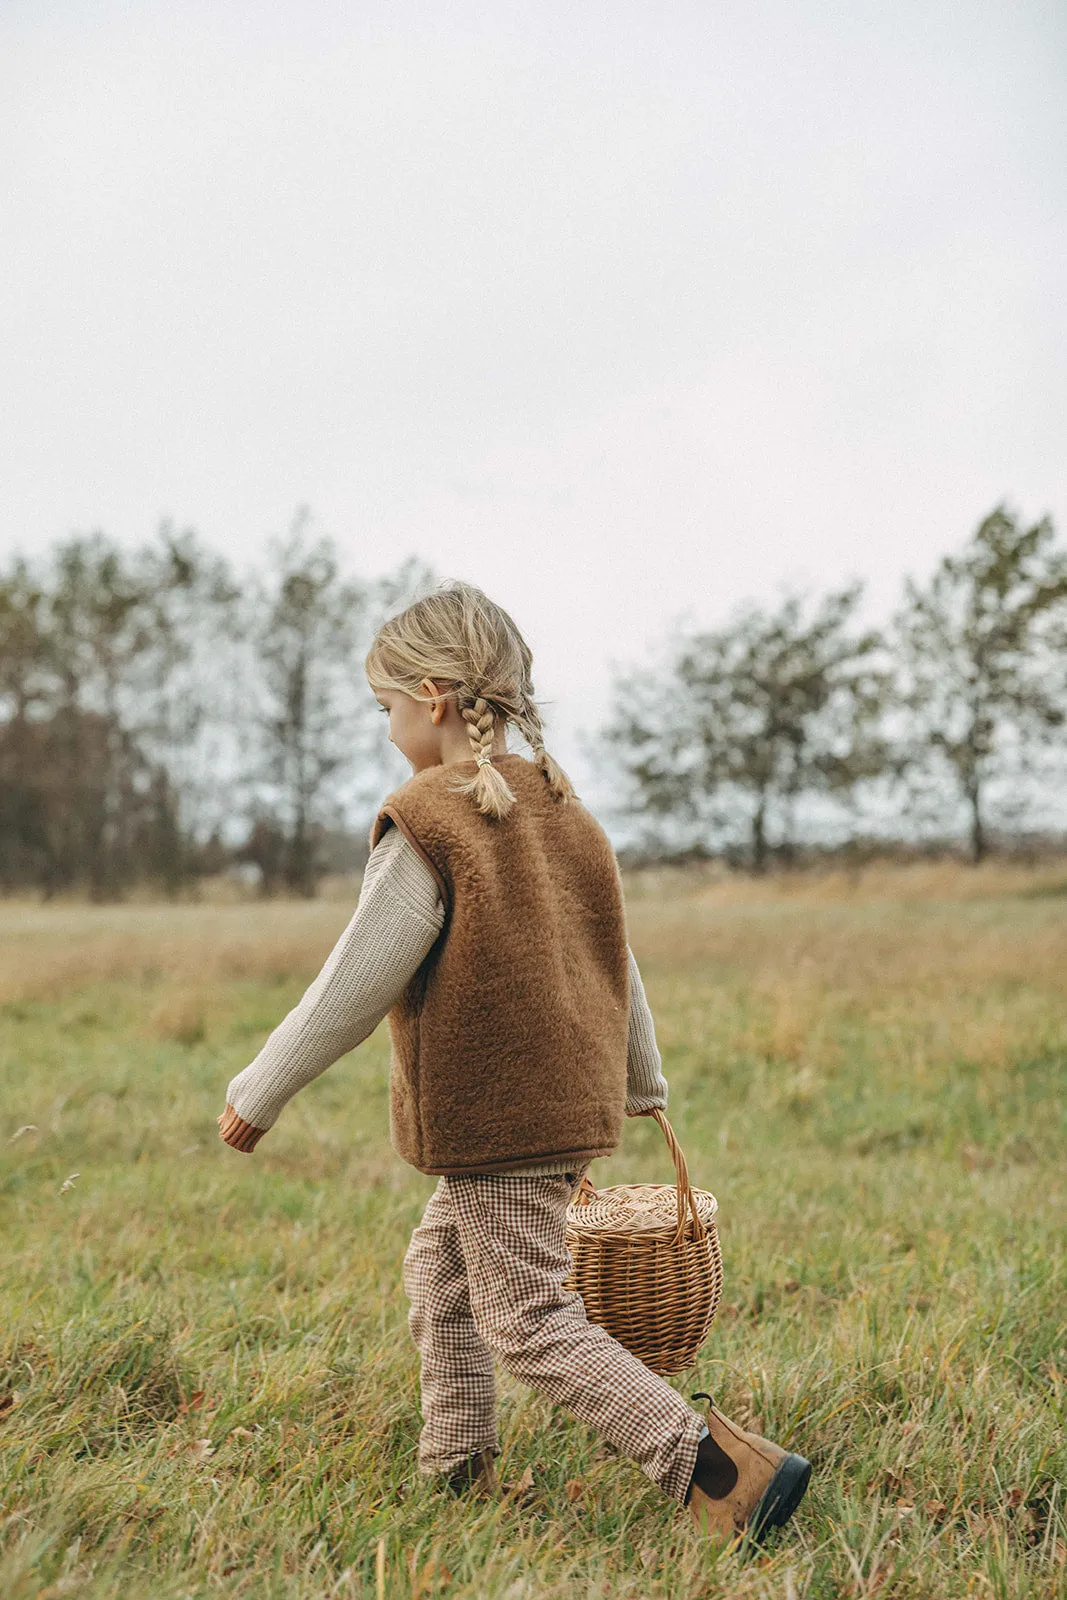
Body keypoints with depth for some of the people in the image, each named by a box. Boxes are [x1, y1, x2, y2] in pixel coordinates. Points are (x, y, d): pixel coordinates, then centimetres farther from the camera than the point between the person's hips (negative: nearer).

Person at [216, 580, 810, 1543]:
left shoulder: (427, 823, -16)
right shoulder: (561, 806, 9)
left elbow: (356, 984, -16)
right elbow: (615, 958, 18)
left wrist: (259, 1095, -5)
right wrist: (642, 1083, 32)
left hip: (492, 1117, -9)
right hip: (572, 1098, 9)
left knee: (532, 1322, -2)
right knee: (441, 1267, 24)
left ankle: (722, 1471, -9)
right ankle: (456, 1472, 32)